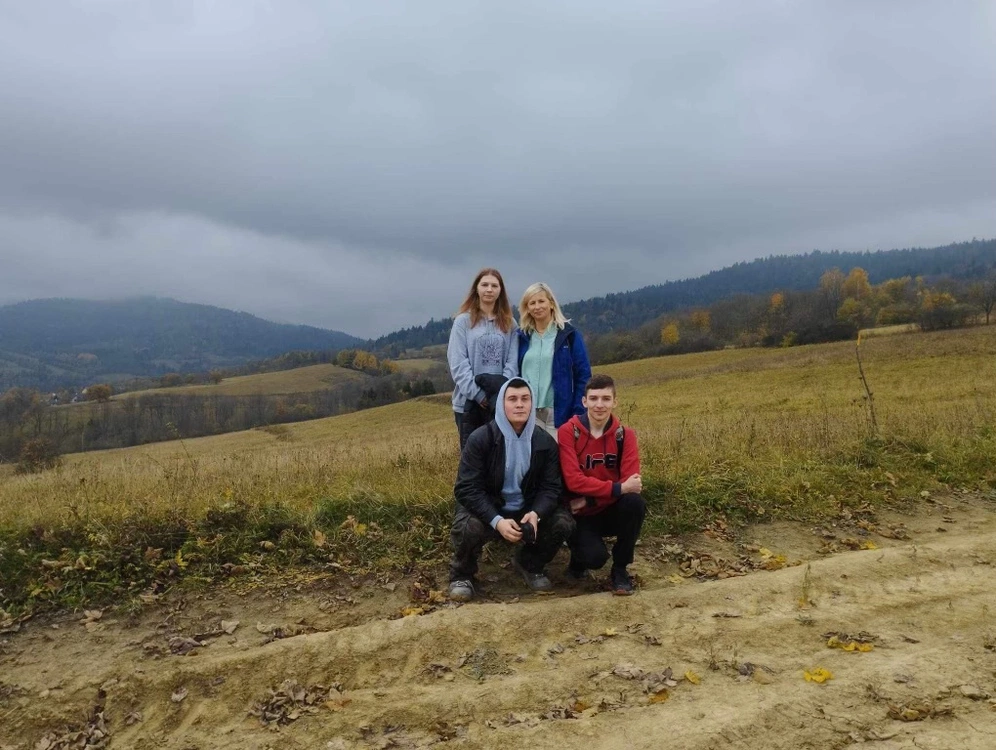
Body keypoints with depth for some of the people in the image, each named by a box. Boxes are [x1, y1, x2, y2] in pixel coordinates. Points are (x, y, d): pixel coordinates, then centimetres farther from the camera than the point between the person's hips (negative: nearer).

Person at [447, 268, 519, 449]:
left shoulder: (509, 323, 9)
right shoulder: (464, 321, 1)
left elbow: (512, 362, 3)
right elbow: (458, 363, -6)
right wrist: (477, 394, -13)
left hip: (501, 401, 2)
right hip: (469, 401, -2)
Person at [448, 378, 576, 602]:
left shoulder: (545, 442, -4)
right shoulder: (480, 439, -15)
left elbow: (550, 487, -5)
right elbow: (467, 489, -19)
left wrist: (535, 514, -28)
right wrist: (497, 521, -32)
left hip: (527, 511, 3)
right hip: (487, 510, -3)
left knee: (563, 523, -20)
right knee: (468, 527, -35)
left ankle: (529, 564, 10)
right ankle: (462, 574, 0)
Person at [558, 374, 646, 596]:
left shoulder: (625, 435, -6)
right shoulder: (568, 432, -13)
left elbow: (631, 481, -16)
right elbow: (574, 481, -22)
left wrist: (589, 499, -25)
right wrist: (618, 488, -30)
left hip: (612, 510, 3)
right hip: (581, 514, -3)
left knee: (635, 502, -30)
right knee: (595, 557, -29)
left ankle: (620, 569, -8)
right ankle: (580, 557, 12)